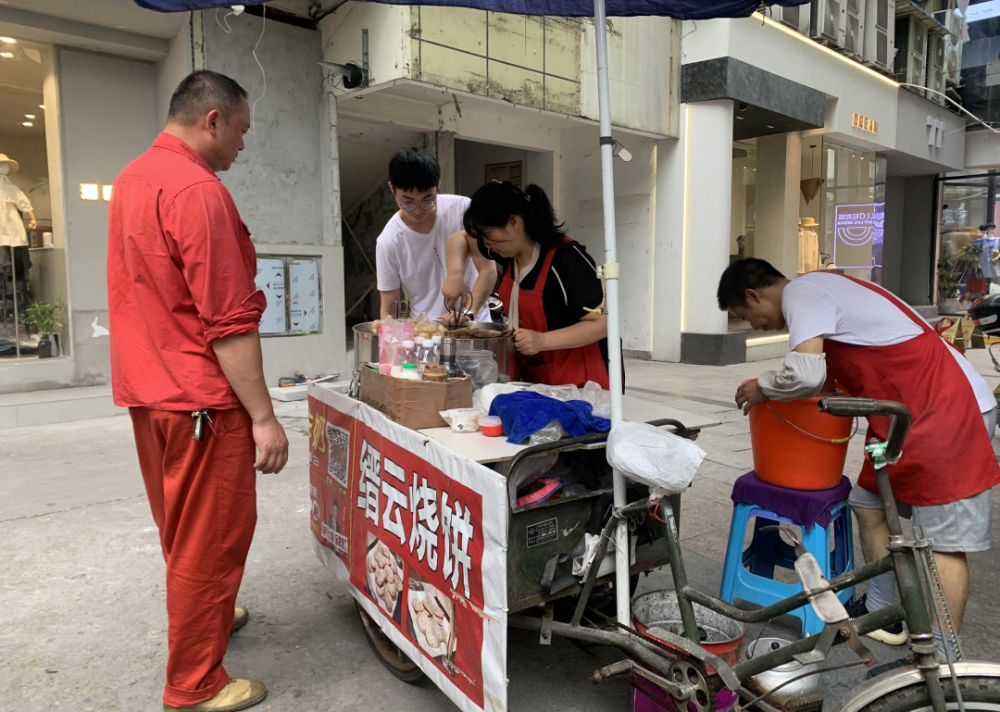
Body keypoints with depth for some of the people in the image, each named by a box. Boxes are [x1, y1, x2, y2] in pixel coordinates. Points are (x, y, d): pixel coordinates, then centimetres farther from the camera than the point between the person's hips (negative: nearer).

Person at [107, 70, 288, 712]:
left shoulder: (133, 177, 13)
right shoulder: (198, 190, -19)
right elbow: (229, 321, -24)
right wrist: (263, 416, -20)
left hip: (148, 392, 10)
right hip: (199, 399, -10)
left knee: (183, 527, 24)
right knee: (212, 539, 3)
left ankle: (207, 616, 45)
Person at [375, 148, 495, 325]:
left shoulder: (462, 209, -9)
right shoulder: (388, 242, -10)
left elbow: (487, 270, -8)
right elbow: (388, 309, -3)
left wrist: (468, 312, -22)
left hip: (473, 324, 0)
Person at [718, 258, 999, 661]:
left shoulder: (800, 294, -14)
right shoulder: (817, 288, 16)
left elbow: (805, 375, -28)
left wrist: (762, 390, -10)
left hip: (948, 411, -10)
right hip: (910, 414, 10)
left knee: (943, 542, -4)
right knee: (871, 506, 15)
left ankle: (940, 659, 5)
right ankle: (880, 613, 30)